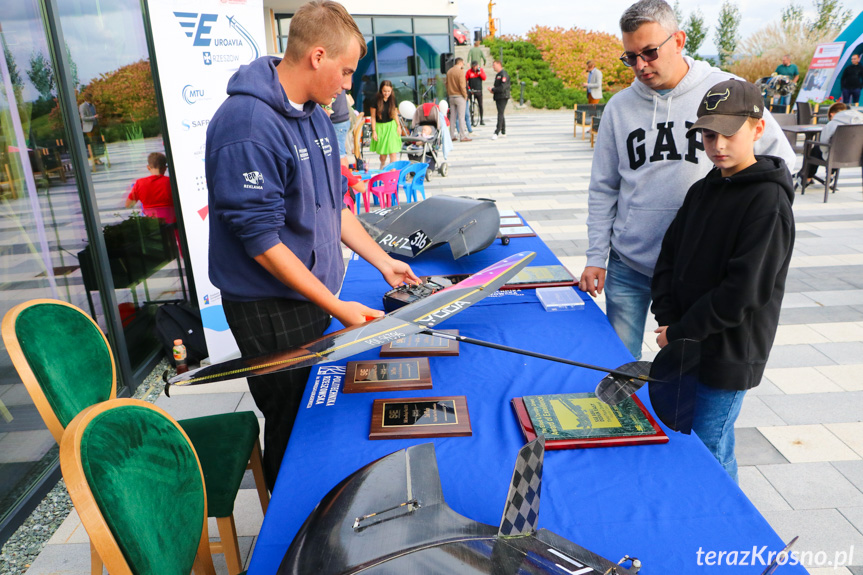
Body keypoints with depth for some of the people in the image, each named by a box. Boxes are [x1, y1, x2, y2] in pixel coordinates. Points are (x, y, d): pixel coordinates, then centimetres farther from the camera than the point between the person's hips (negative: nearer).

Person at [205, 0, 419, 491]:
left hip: (314, 294, 8)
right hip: (271, 310, -8)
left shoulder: (315, 115, 6)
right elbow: (262, 239, -24)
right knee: (292, 425, 9)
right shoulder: (249, 125, -23)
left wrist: (383, 262, 10)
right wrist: (338, 307, -22)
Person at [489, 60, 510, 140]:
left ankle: (497, 133, -18)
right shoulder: (497, 74, 18)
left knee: (500, 114, -13)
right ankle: (503, 132, 20)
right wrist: (493, 90, 6)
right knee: (500, 115, 13)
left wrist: (492, 90, -12)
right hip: (498, 97, 10)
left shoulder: (503, 74, -13)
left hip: (503, 97, -10)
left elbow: (502, 88, -21)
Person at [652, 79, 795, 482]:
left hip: (728, 356, -8)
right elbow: (669, 256, 7)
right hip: (686, 347, 8)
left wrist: (680, 333, -15)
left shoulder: (768, 202, -16)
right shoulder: (703, 190, 7)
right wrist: (667, 321, -5)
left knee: (707, 453, 3)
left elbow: (744, 291, -21)